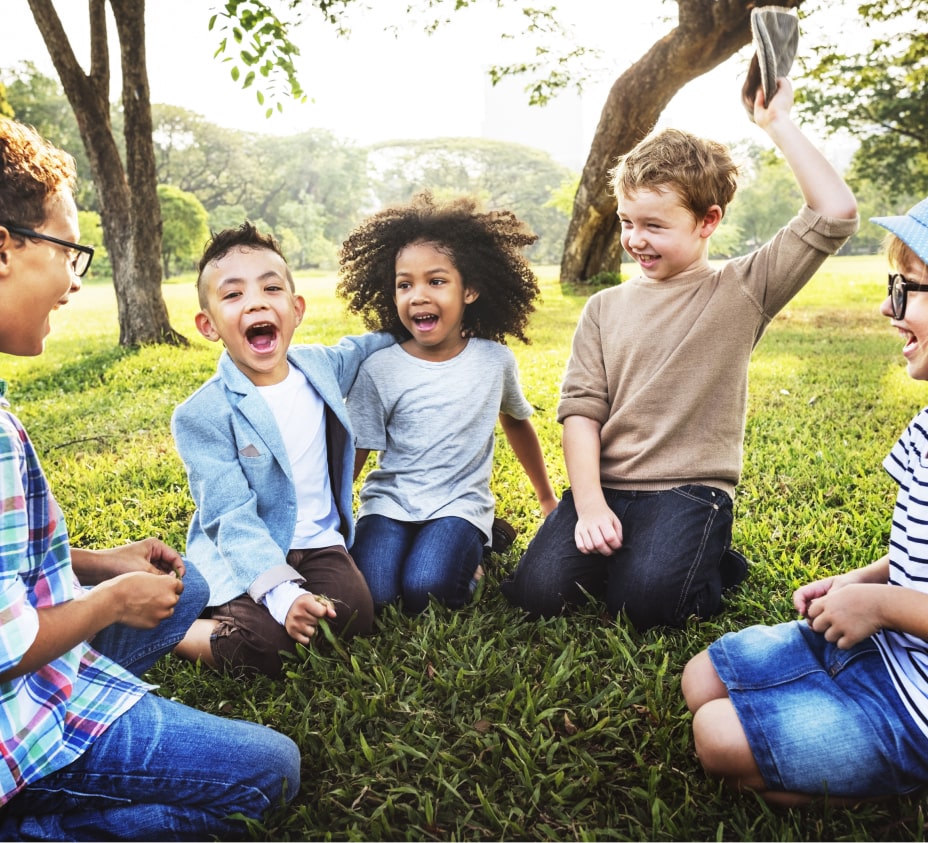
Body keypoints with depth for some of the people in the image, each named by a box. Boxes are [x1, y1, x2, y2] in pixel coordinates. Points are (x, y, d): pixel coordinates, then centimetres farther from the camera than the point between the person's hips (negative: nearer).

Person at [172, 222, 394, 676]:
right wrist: (283, 594, -32)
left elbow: (359, 348, 27)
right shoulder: (202, 415, -15)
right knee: (262, 647, -29)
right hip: (243, 555, -4)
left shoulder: (321, 365, 1)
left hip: (318, 542, 5)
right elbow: (232, 518, -20)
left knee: (353, 617, -24)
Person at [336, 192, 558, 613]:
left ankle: (470, 552, 6)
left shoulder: (495, 360, 0)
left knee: (424, 589, -26)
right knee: (369, 593, -23)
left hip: (459, 503, 0)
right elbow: (352, 453, 0)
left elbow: (516, 420, 18)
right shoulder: (379, 368, -5)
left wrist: (547, 498, 26)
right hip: (389, 501, 0)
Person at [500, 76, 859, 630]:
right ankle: (617, 548, 15)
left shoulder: (741, 292, 1)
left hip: (691, 487, -3)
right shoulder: (605, 308, 10)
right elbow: (581, 410, 1)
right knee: (537, 592, -14)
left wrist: (778, 125, -7)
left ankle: (713, 561, 9)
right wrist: (589, 503, -12)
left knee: (643, 601, -24)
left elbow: (836, 215, -11)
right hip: (607, 485, 3)